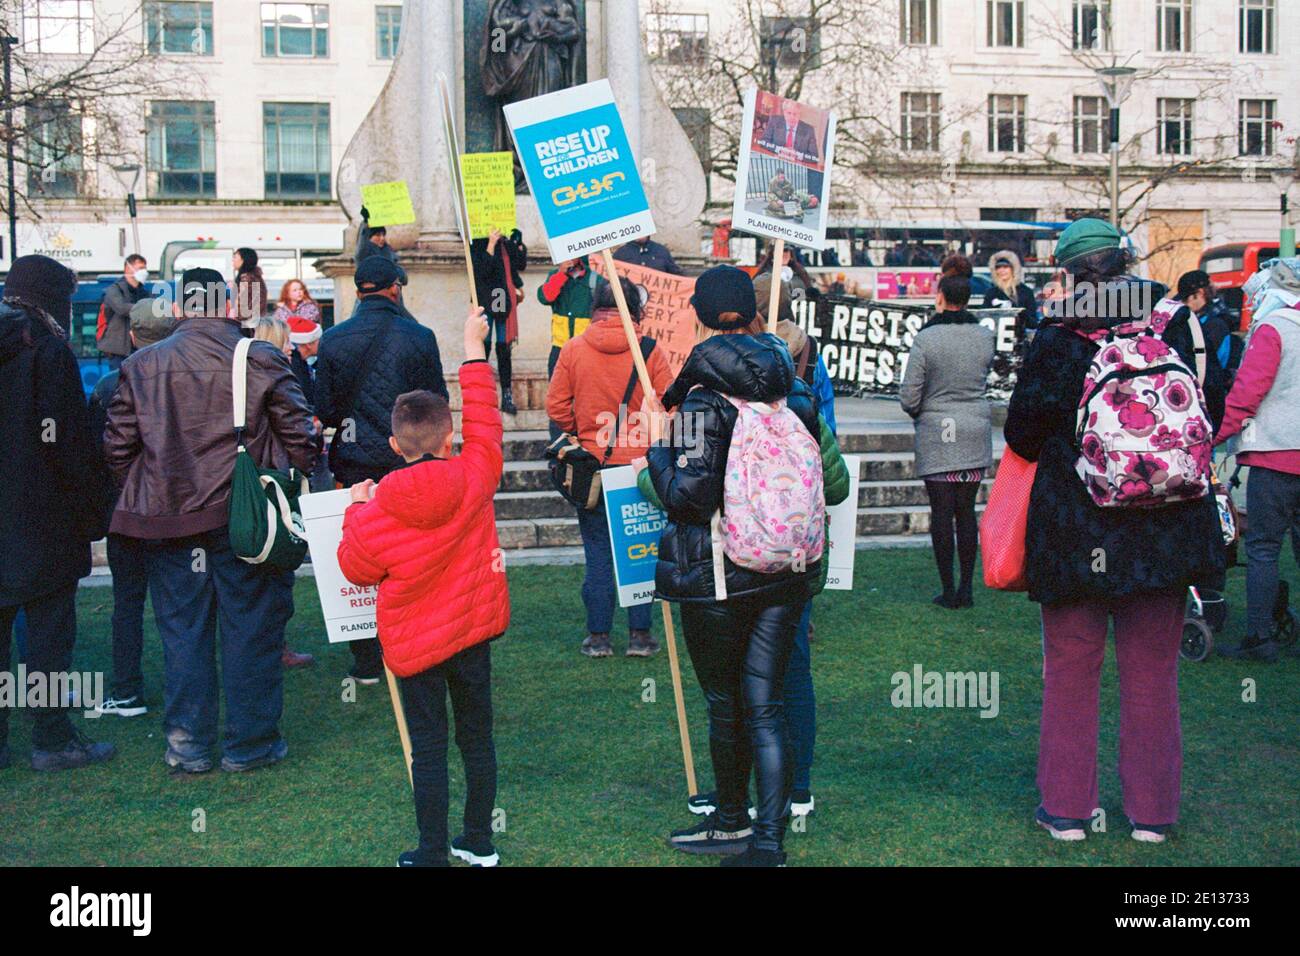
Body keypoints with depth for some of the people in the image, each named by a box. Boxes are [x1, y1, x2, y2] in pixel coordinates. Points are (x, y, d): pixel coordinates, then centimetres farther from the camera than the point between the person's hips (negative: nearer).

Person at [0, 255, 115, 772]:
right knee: (49, 630, 1)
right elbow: (67, 439, -14)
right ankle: (52, 739, 6)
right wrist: (92, 511, -8)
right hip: (43, 517, -6)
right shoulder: (48, 350, -10)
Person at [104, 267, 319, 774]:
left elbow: (117, 447, 5)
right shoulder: (262, 360, -4)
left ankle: (187, 744, 17)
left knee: (182, 631, 11)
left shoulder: (140, 365, 3)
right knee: (249, 628, 7)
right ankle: (249, 742, 15)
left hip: (167, 519, 3)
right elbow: (299, 437, -4)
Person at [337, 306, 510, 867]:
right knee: (477, 738, 15)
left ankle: (432, 855, 13)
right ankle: (479, 844, 26)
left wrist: (355, 510, 14)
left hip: (416, 645, -3)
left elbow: (356, 569, 0)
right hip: (473, 631, 3)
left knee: (428, 749, 6)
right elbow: (484, 423, 3)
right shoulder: (473, 478, -13)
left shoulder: (373, 518, -17)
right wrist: (474, 350, 12)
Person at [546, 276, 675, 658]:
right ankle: (640, 634, 13)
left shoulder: (573, 349, -4)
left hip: (591, 466, 1)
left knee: (598, 553, 8)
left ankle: (598, 636, 12)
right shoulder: (649, 351, -7)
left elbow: (556, 406, -2)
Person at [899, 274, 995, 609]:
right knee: (966, 511, 10)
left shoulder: (925, 339, -12)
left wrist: (918, 412, 11)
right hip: (976, 432, 4)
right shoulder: (985, 336, 0)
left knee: (942, 512, 2)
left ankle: (948, 590, 5)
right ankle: (966, 588, 14)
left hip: (937, 434, -4)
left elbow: (909, 397, -10)